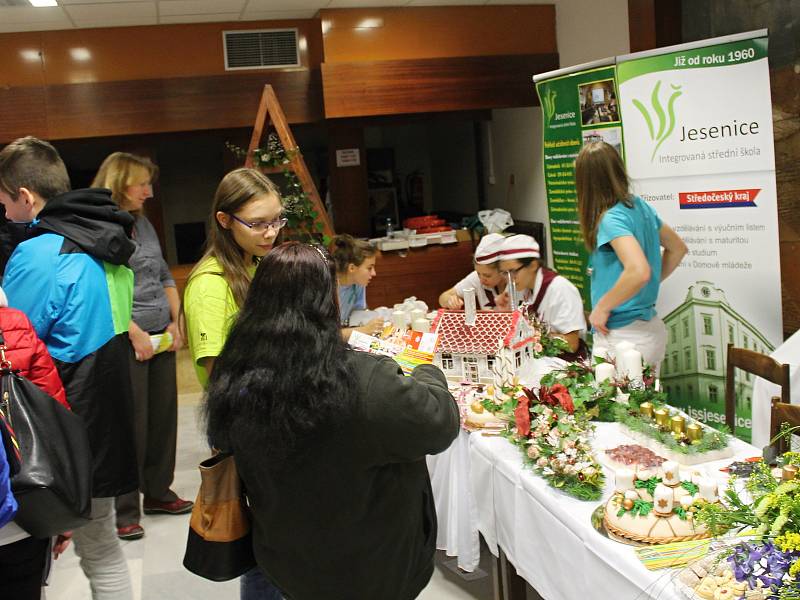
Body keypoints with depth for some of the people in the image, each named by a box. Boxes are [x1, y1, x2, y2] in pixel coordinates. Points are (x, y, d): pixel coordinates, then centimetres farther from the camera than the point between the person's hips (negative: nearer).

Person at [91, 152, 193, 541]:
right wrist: (135, 332, -17)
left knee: (164, 417, 13)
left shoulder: (143, 223, 13)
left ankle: (158, 492, 29)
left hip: (161, 337, 7)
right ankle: (124, 510, 11)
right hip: (125, 342, -7)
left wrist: (175, 321, 7)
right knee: (132, 425, -2)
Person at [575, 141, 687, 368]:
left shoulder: (611, 219, -18)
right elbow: (678, 249, 20)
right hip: (653, 330, 9)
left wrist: (602, 307, -20)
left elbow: (639, 272, -32)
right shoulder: (641, 206, 6)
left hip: (623, 337, -9)